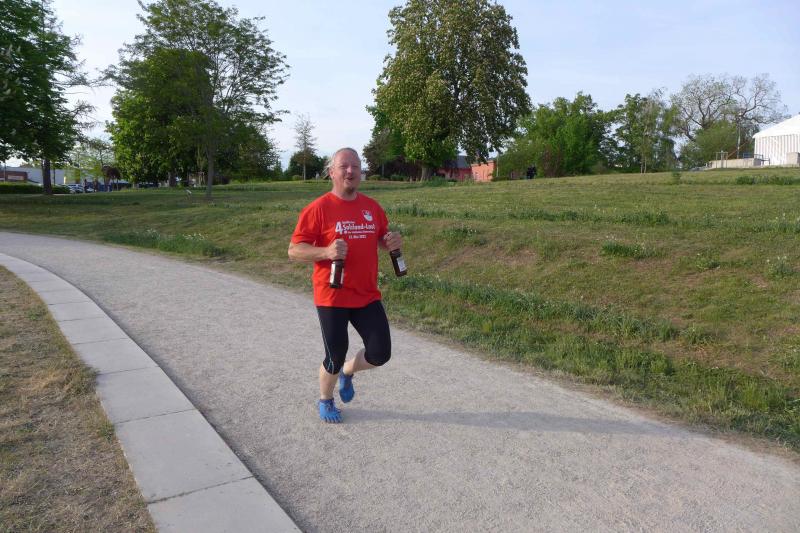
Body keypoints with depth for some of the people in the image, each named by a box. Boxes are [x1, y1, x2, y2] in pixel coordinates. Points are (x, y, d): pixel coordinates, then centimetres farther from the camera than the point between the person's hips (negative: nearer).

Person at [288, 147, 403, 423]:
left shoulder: (372, 206, 5)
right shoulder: (318, 208, -10)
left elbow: (382, 239, 19)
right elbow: (294, 250, -11)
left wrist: (393, 241, -6)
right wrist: (326, 251, -28)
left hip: (368, 296, 5)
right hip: (332, 297, -4)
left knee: (380, 354, 2)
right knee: (335, 357, 6)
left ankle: (347, 372, 35)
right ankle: (325, 400, 36)